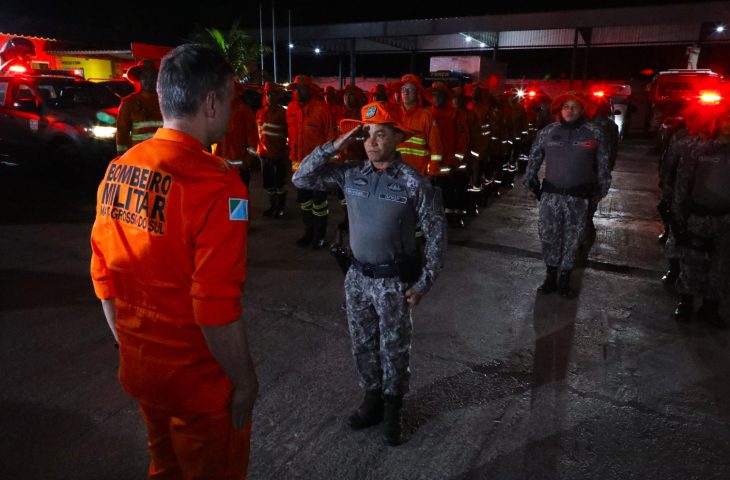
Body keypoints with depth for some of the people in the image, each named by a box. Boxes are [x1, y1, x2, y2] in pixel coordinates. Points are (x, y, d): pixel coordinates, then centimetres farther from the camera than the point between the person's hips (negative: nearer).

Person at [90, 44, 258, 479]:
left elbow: (103, 274, 5)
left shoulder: (119, 170, -2)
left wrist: (129, 343, 18)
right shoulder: (216, 184, -25)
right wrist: (245, 380, -11)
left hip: (137, 367, 6)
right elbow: (216, 306, -26)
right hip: (198, 380, -6)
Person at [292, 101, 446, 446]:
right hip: (357, 276, 4)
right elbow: (301, 179, -4)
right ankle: (372, 399, 40)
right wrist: (334, 146, -13)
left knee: (394, 348, 12)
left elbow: (436, 235, -10)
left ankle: (392, 410, 34)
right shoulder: (350, 174, -3)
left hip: (394, 280, -4)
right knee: (363, 345, 18)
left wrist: (423, 283, -10)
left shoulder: (414, 183, -15)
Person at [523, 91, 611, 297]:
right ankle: (550, 276, 21)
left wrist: (600, 191, 7)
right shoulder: (547, 132, 2)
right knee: (548, 236, 6)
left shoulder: (594, 133, -1)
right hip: (550, 195, 1)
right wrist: (532, 185, 9)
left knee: (572, 239, 8)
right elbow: (533, 160, 9)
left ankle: (565, 278, 22)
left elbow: (603, 164, 7)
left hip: (578, 197, -1)